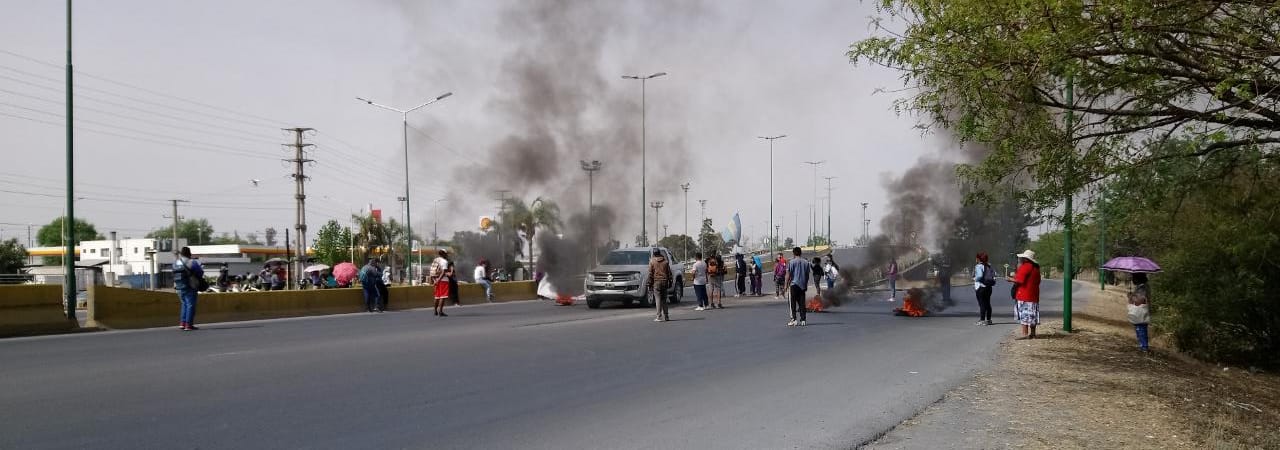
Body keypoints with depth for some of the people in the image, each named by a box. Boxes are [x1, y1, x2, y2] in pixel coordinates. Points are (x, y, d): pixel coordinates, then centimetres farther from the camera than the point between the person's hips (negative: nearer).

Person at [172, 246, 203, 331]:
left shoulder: (176, 262, 5)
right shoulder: (191, 262, -13)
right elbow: (201, 272, -8)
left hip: (179, 287, 6)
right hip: (189, 287, -6)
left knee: (184, 304, 20)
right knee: (191, 305, -1)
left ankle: (182, 323, 16)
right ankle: (188, 325, -5)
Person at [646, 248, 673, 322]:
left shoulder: (652, 261, -2)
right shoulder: (665, 261, 7)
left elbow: (650, 274, -4)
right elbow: (669, 273, 8)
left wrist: (649, 284, 0)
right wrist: (670, 282, 15)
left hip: (656, 282, -4)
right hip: (664, 282, 4)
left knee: (658, 299, -4)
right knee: (664, 299, 13)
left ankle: (659, 317, -8)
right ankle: (666, 316, 15)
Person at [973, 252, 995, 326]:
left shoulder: (978, 266, -13)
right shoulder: (989, 266, 9)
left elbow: (980, 275, -25)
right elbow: (994, 273, 5)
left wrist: (975, 279, -8)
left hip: (980, 287, -7)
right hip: (988, 287, 7)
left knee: (982, 304, -4)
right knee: (987, 303, 14)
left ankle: (982, 320, -5)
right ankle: (988, 319, 20)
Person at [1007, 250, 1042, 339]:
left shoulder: (1025, 267, -14)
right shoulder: (1036, 267, 15)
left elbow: (1020, 280, -20)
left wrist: (1011, 279, -2)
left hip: (1024, 295, -9)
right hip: (1033, 295, 9)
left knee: (1024, 314, -8)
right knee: (1032, 315, 12)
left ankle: (1025, 334, -11)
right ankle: (1032, 333, 16)